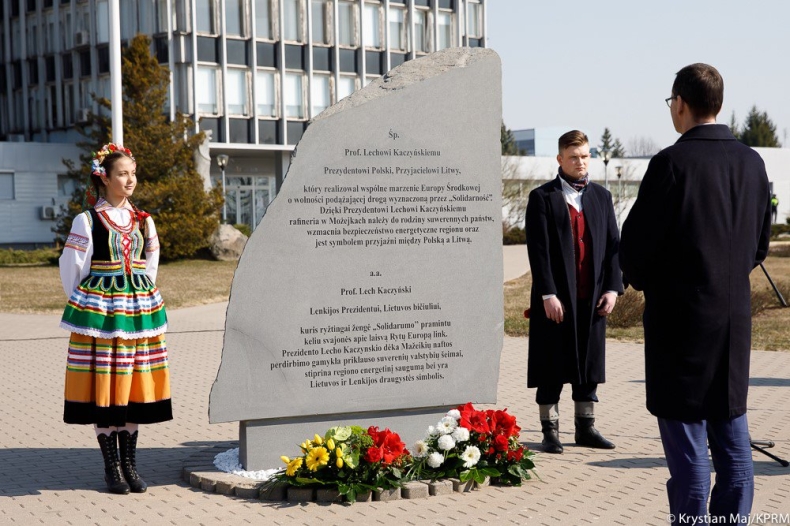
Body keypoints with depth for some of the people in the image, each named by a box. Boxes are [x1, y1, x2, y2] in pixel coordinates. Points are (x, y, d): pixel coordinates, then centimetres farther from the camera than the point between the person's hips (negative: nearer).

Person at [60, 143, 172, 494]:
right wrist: (86, 306, 2)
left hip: (139, 308, 4)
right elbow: (72, 268, -1)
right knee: (103, 388, -2)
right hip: (100, 312, -4)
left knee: (134, 386, 6)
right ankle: (112, 468, 7)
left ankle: (129, 464, 14)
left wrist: (141, 301, 13)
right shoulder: (87, 221, -5)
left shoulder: (143, 221, 8)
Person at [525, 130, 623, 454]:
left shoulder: (601, 197, 13)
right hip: (555, 297, -4)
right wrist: (548, 294, -14)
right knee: (551, 368, 1)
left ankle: (585, 428, 20)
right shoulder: (542, 198, -2)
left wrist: (612, 288, -1)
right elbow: (538, 249, -8)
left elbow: (613, 244, 10)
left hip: (593, 297, 4)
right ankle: (550, 431, 10)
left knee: (590, 364, 10)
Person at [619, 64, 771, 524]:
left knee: (687, 439, 0)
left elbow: (637, 244, -12)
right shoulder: (752, 163, 5)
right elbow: (761, 243, 13)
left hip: (681, 314, -6)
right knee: (731, 431, 13)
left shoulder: (672, 163, -15)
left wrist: (642, 279, 7)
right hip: (736, 317, 6)